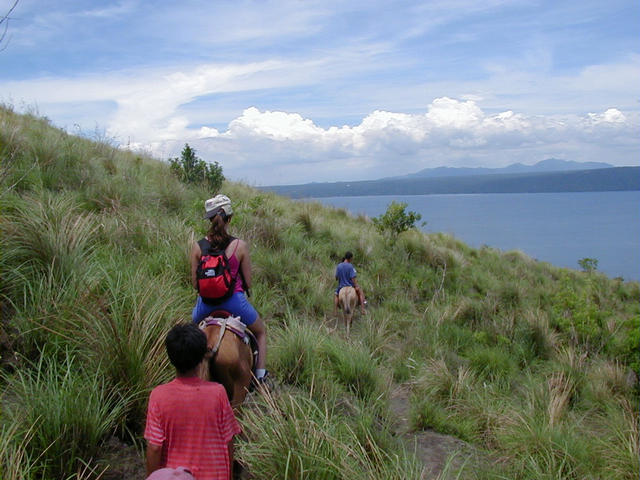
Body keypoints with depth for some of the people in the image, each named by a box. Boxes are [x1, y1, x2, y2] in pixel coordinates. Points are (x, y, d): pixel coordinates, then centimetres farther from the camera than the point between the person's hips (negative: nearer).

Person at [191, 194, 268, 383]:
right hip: (235, 300, -2)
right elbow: (248, 282, -4)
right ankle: (260, 374, 20)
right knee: (261, 332, 25)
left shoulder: (198, 246, -6)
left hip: (206, 303, 2)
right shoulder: (240, 245, -11)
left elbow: (195, 282, 1)